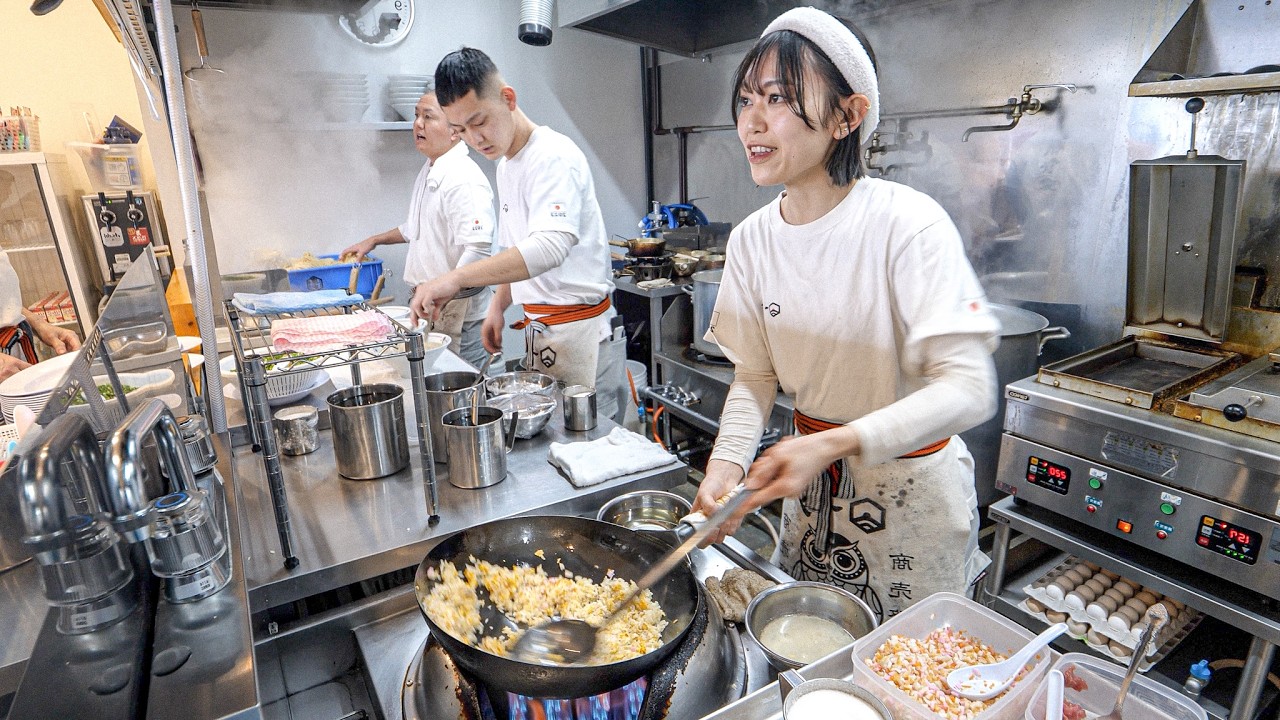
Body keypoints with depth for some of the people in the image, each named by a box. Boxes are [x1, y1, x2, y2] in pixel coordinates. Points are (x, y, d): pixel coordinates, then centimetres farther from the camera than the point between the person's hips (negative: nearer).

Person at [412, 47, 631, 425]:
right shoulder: (506, 163, 13)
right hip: (539, 330, 9)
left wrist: (456, 277, -39)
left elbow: (550, 245, -34)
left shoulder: (553, 155, -17)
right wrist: (498, 306, 11)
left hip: (580, 332, -9)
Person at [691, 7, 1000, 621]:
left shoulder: (907, 224, -24)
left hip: (911, 488, -4)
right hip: (812, 482, 5)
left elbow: (968, 388, -28)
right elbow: (755, 375, -3)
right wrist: (728, 460, -20)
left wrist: (834, 443, -39)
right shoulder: (751, 239, -8)